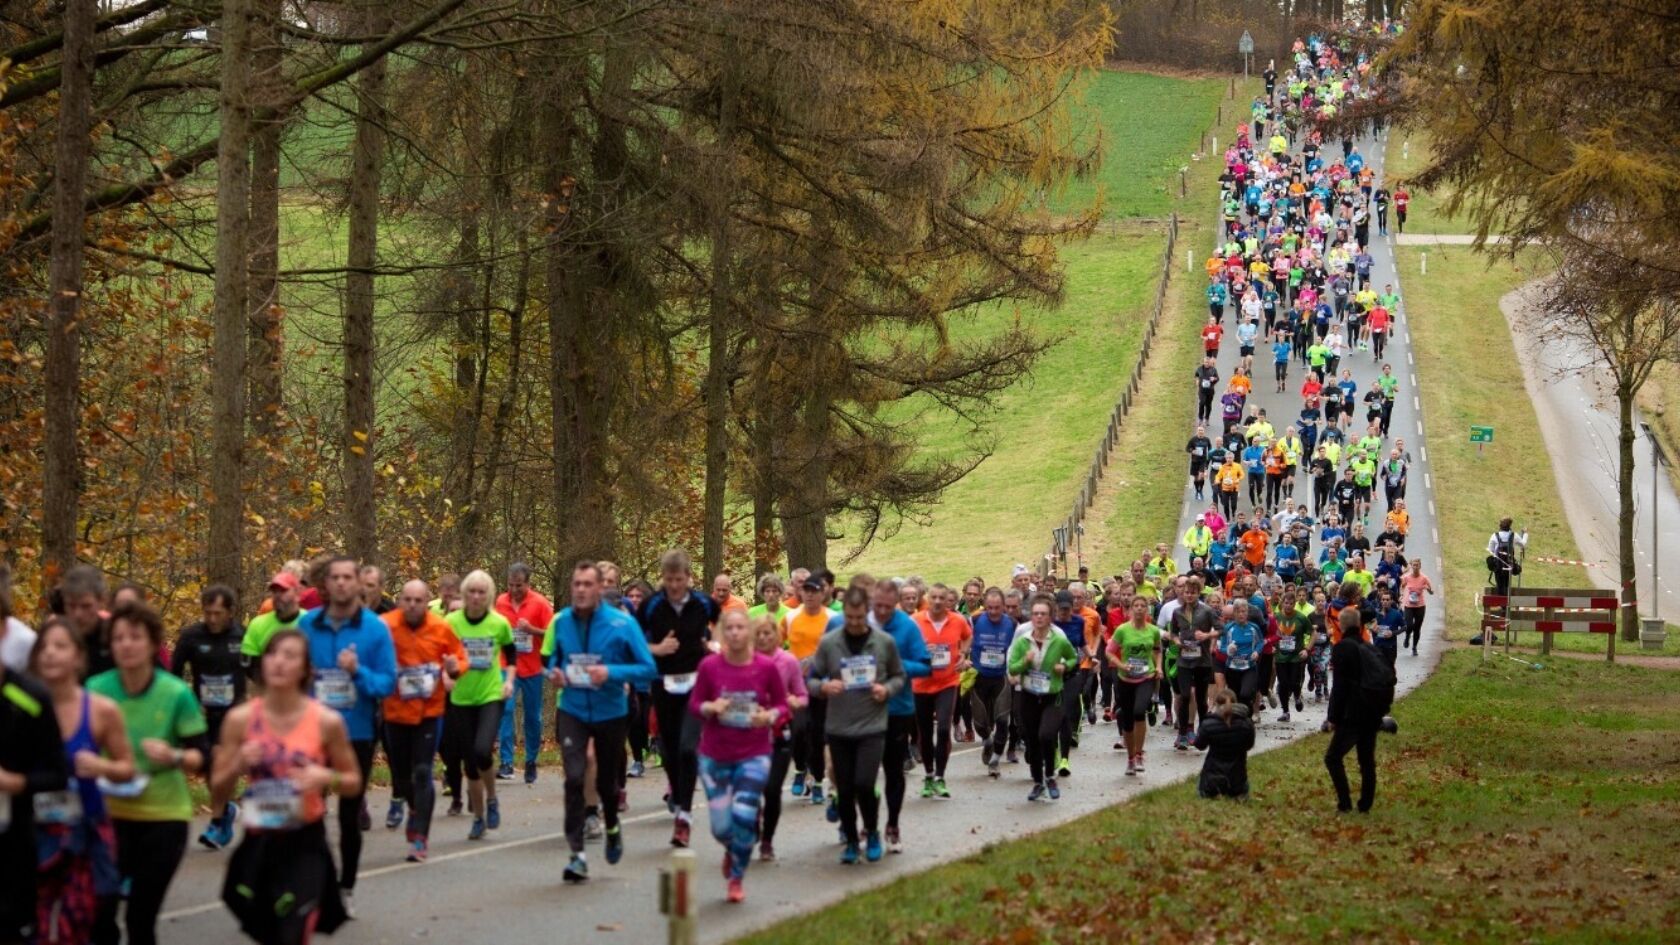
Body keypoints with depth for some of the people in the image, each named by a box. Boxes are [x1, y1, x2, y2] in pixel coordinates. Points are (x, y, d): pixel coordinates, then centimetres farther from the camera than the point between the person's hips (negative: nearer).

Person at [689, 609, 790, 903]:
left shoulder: (767, 666, -8)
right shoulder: (709, 665, -8)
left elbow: (783, 705, 2)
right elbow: (694, 703, 1)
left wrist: (769, 716, -19)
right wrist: (711, 707, -20)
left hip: (754, 755, -1)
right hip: (715, 755, 1)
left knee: (744, 815, -14)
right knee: (721, 826, 1)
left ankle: (737, 878, 12)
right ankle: (732, 850, 41)